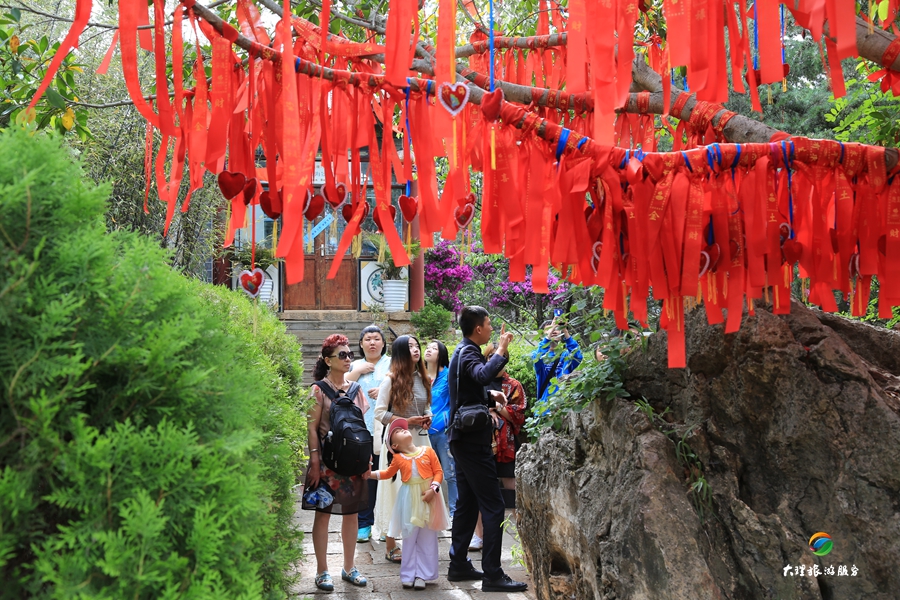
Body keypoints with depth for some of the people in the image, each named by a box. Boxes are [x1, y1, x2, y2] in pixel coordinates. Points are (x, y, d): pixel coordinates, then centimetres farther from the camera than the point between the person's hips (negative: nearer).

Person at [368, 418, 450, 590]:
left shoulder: (428, 451, -2)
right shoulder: (398, 458, 3)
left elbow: (438, 472, -3)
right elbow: (388, 473, 19)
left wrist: (433, 489, -16)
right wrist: (370, 474, 7)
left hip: (428, 498, -1)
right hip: (410, 500, 1)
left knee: (427, 538, 3)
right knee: (409, 537, 6)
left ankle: (422, 575, 11)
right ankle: (408, 574, 15)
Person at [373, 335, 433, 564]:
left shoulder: (423, 379, 11)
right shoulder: (391, 380, -5)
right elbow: (379, 412, -7)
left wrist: (428, 418, 1)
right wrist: (406, 421, -15)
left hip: (421, 439, 5)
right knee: (396, 490, -2)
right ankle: (390, 546, 7)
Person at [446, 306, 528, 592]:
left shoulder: (463, 351, 16)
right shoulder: (468, 353, -16)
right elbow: (483, 375, -38)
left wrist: (490, 396, 8)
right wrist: (501, 351, -31)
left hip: (463, 438, 10)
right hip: (474, 440, -10)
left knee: (467, 503, 15)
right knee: (493, 506, -9)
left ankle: (459, 565, 21)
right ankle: (492, 574, -8)